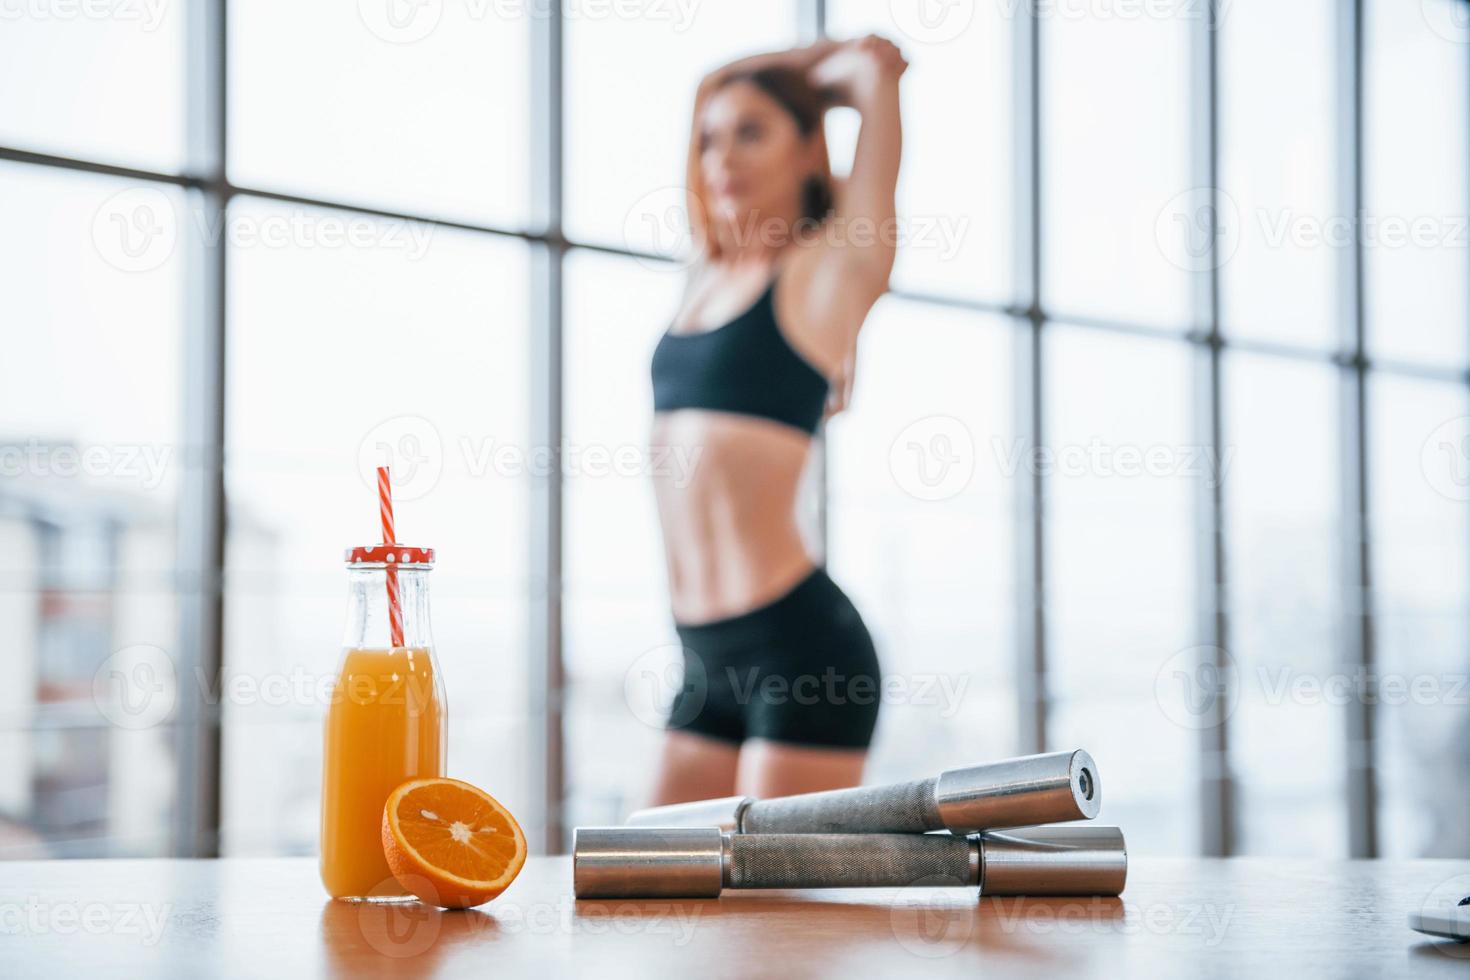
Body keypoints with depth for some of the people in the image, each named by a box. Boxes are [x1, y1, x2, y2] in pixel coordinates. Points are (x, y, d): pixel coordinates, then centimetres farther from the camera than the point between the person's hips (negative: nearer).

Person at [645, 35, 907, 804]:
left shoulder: (830, 269, -2)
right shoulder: (708, 275, 16)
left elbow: (878, 65, -4)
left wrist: (869, 76, 16)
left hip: (800, 644, -7)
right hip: (710, 657, 7)